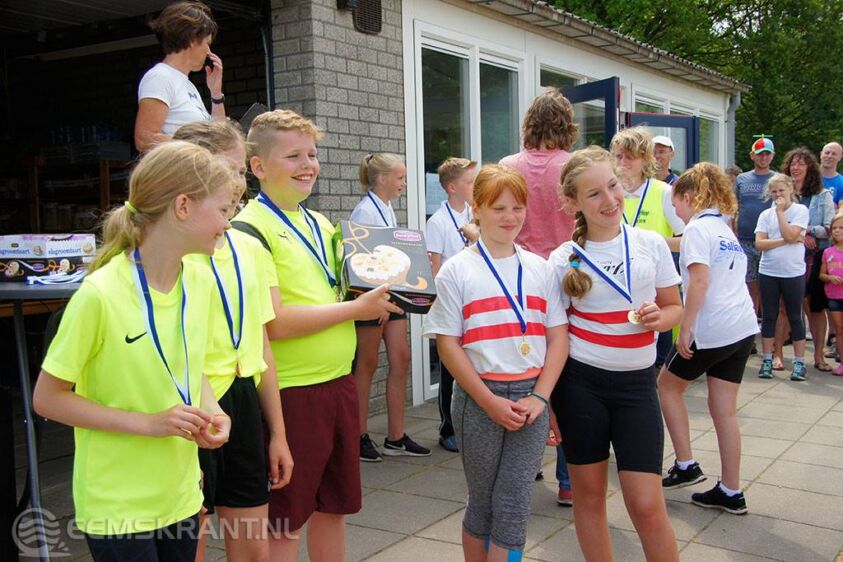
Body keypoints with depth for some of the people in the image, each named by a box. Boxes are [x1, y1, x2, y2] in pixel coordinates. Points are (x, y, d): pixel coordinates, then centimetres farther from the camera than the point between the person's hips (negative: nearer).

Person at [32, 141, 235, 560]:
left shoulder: (199, 282, -1)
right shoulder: (100, 294, -20)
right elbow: (48, 398, -13)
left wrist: (211, 410, -5)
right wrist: (148, 423, -20)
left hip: (180, 493, 6)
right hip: (118, 505, -6)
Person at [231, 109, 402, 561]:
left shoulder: (320, 224, 12)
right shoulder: (250, 229, -13)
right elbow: (273, 323, -20)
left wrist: (380, 296, 3)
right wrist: (357, 308, -15)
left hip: (338, 384, 8)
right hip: (289, 393, -7)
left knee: (333, 507, 19)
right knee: (284, 524, 7)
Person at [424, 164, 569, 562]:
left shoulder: (540, 269, 7)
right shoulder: (457, 270, -2)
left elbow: (558, 336, 6)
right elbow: (447, 343, -6)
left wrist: (540, 396, -7)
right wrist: (490, 402, -12)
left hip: (530, 397, 2)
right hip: (479, 398, -2)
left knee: (514, 507, 1)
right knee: (482, 503, 10)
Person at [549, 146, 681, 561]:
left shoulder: (652, 245, 1)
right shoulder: (564, 260, -3)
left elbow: (674, 308, 11)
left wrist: (658, 317, -14)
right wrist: (545, 401, -2)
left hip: (636, 383, 1)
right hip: (580, 382, 0)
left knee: (647, 506, -2)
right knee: (589, 496, 10)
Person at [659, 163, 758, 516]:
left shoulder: (697, 227, -8)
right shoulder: (725, 228, 19)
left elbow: (700, 280, -19)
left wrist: (685, 328, -17)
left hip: (711, 331, -8)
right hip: (743, 328, 8)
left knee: (667, 385, 14)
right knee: (724, 409, 11)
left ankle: (686, 465, 15)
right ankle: (730, 492, 15)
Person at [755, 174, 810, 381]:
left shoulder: (800, 210, -1)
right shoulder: (766, 215, 7)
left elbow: (790, 235, -16)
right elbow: (759, 243, -5)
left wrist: (780, 211, -10)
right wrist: (785, 241, -14)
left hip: (793, 272, -3)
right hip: (768, 272, 3)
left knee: (795, 317, 5)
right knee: (769, 317, 7)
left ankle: (799, 362, 11)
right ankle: (767, 360, 15)